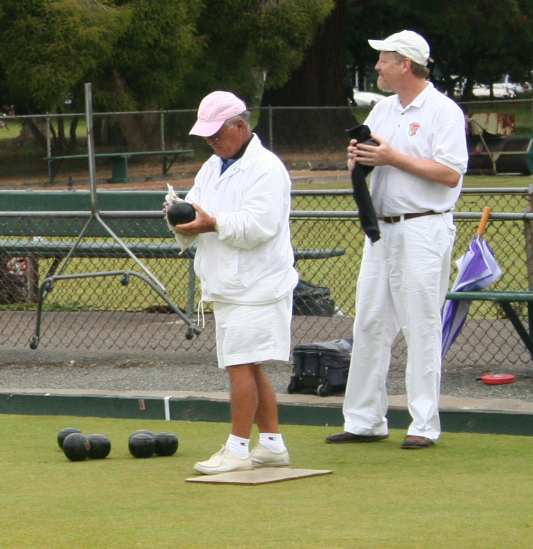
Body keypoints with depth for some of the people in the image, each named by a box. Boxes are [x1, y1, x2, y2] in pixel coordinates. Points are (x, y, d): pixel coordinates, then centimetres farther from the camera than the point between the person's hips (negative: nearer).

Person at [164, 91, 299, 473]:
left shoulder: (266, 169, -10)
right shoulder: (212, 168, 19)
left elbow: (259, 225, -21)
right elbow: (197, 216, 16)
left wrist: (213, 224, -26)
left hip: (256, 286, -9)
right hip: (229, 286, 9)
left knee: (241, 365, -10)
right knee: (249, 368, 11)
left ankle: (237, 449, -7)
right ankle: (272, 445, 17)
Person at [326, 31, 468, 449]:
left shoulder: (443, 112, -7)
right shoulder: (383, 110, 16)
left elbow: (451, 174, -16)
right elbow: (363, 168, 20)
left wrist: (393, 158, -17)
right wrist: (357, 159, -4)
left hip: (424, 230, -8)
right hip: (381, 228, 8)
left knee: (422, 327, -7)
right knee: (369, 324, 7)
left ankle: (424, 426, -3)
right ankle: (365, 421, 13)